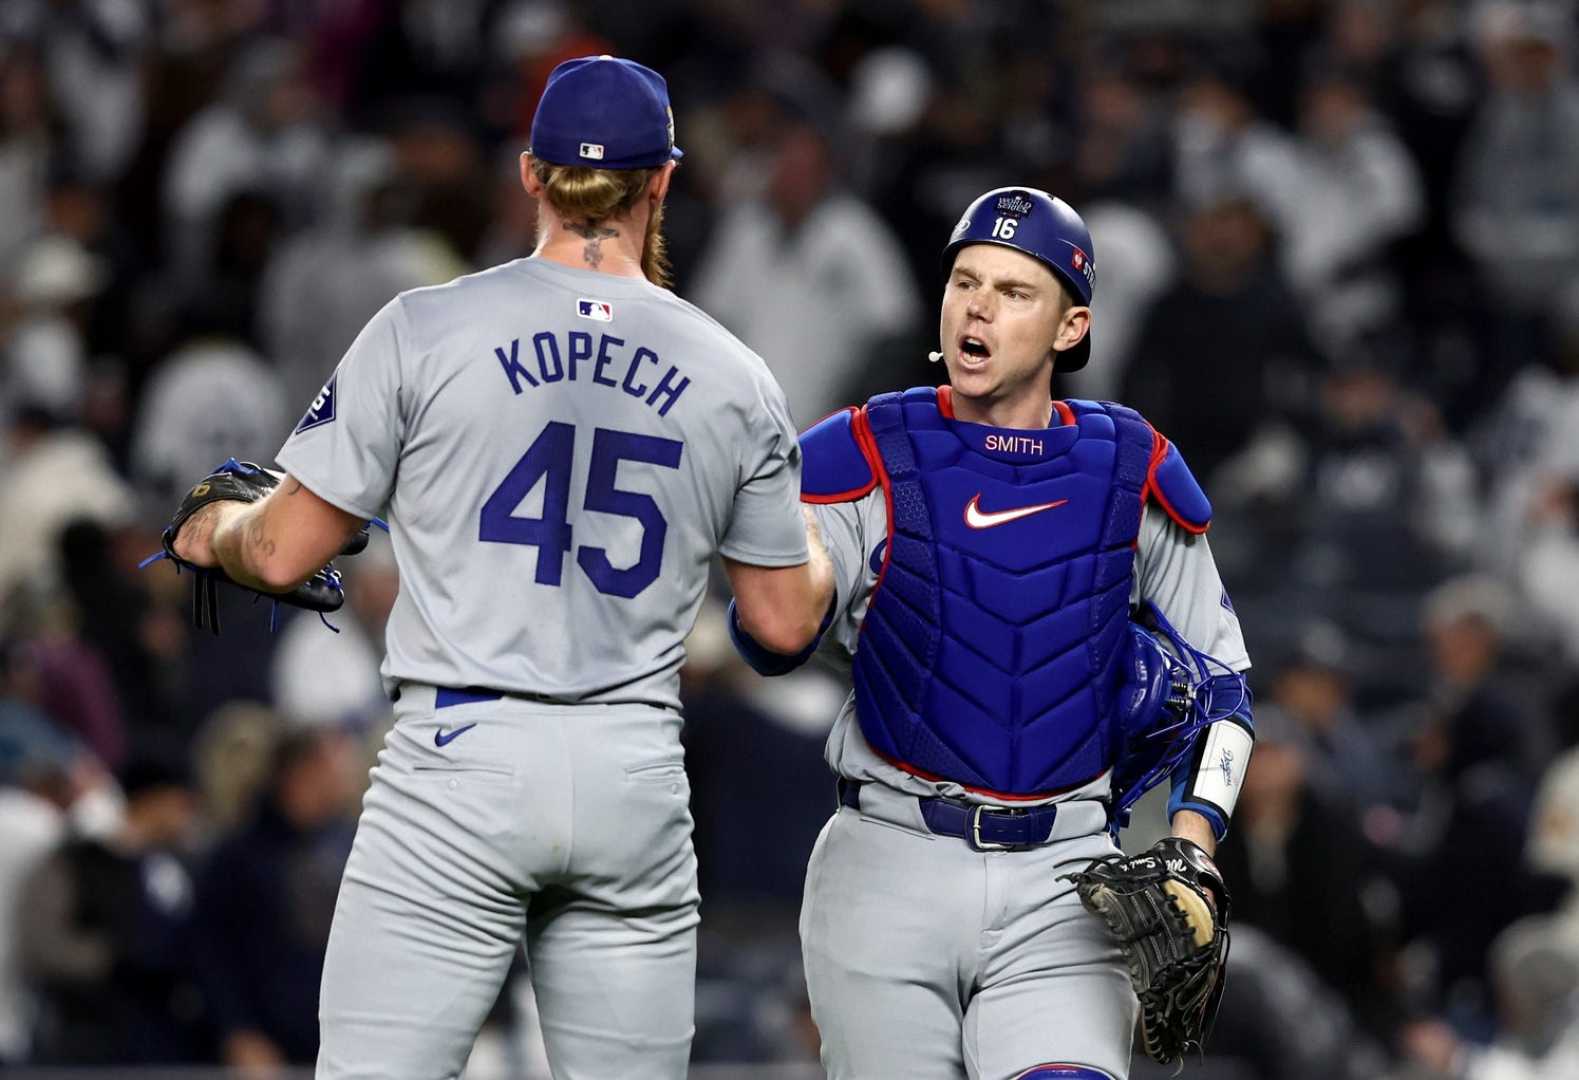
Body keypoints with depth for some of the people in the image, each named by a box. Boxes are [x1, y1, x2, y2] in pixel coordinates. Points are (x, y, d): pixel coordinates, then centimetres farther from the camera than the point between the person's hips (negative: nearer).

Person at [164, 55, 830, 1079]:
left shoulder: (424, 331, -2)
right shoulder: (735, 379, 6)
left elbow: (284, 554, 2)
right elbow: (785, 621, 15)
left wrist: (215, 532, 25)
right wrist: (818, 538, 37)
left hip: (458, 766, -3)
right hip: (635, 778, 3)